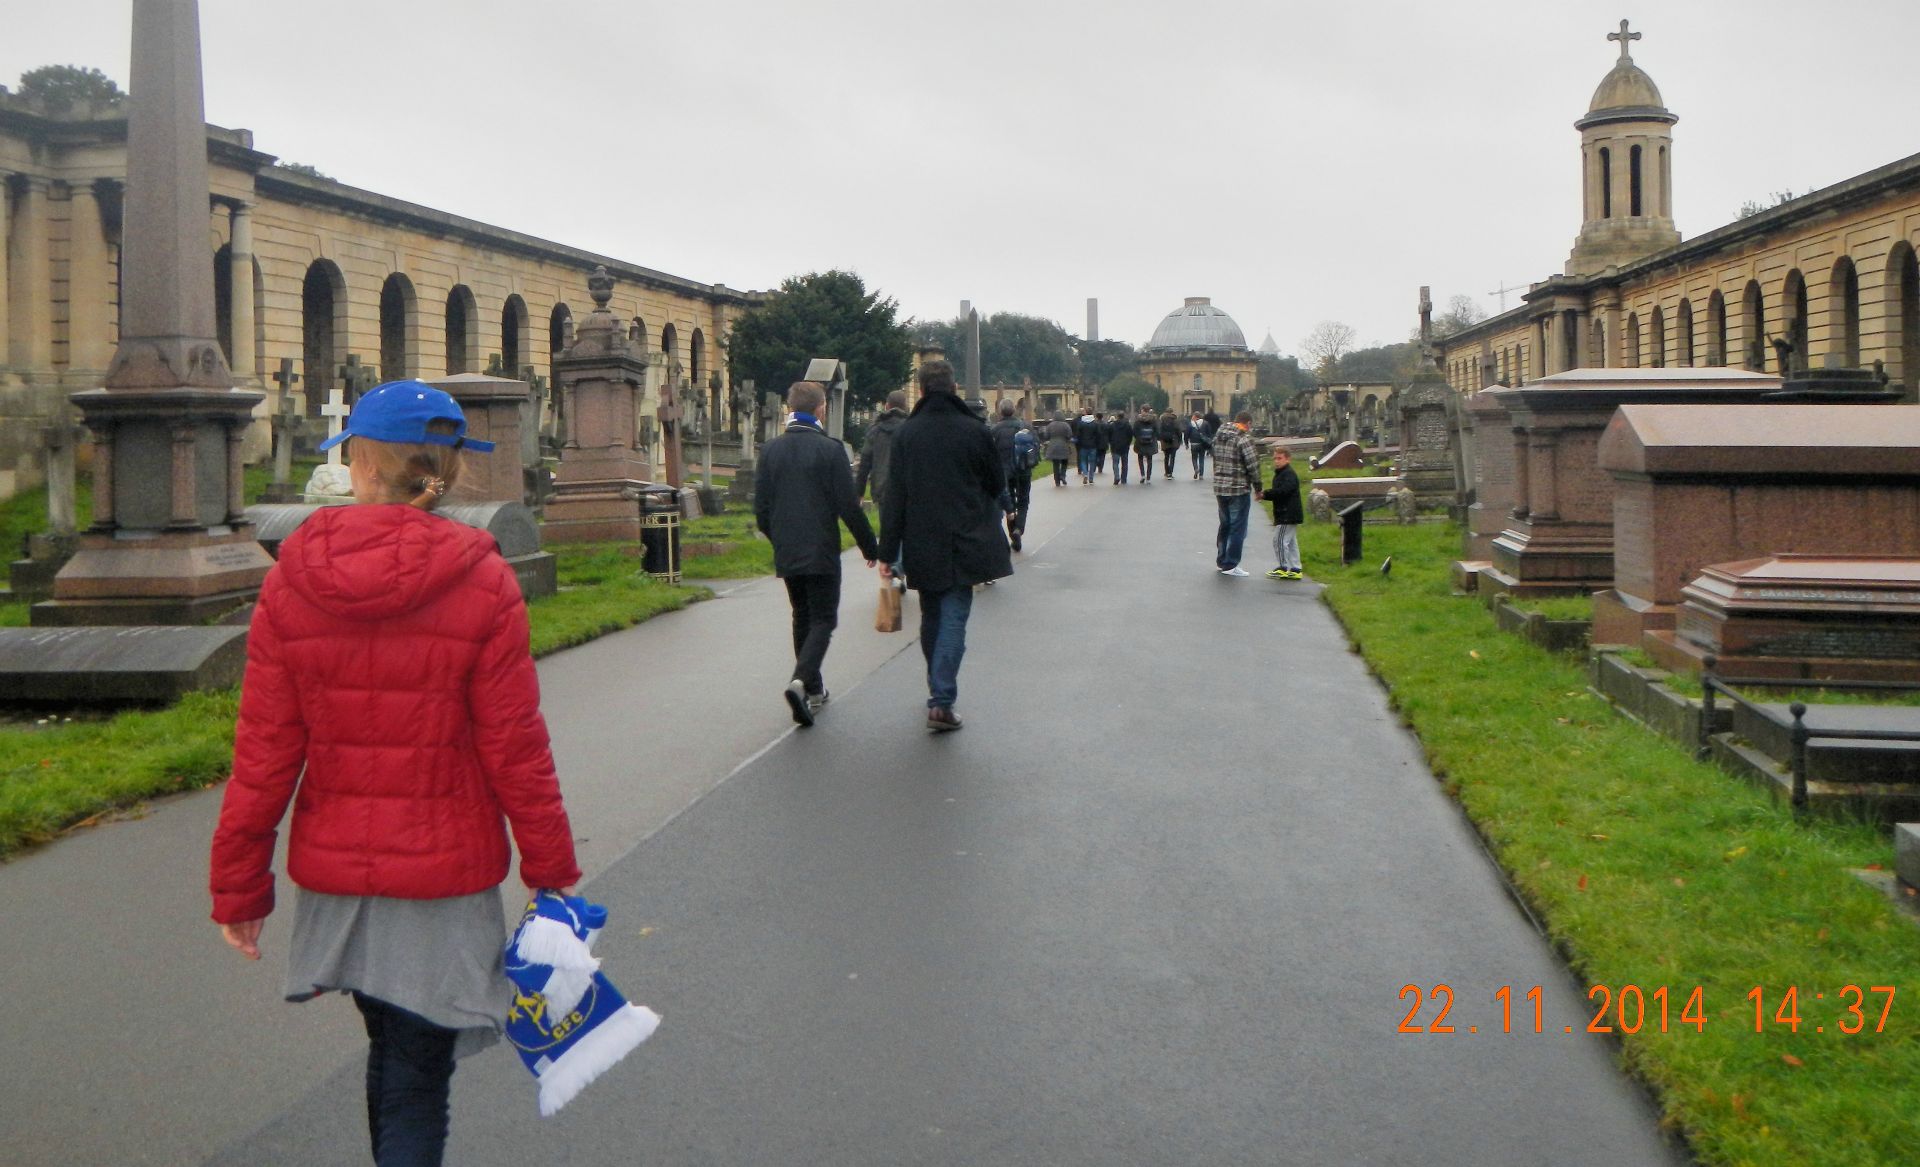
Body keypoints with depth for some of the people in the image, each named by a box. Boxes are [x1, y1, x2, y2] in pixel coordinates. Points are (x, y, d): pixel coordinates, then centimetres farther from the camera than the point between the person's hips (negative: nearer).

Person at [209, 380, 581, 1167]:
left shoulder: (291, 579, -7)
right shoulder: (481, 583, -13)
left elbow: (264, 753, -4)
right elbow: (515, 752, -10)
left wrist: (237, 885, 5)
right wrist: (552, 868, 2)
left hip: (334, 867, 3)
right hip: (443, 868, -3)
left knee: (391, 1050, 24)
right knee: (416, 1081, 5)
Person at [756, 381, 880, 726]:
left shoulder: (771, 450, 3)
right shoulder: (830, 449, -11)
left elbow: (761, 507, 6)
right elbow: (848, 506, -11)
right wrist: (870, 547, 0)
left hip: (786, 554, 5)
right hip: (821, 552, -5)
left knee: (802, 618, 17)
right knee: (823, 620, 0)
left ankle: (813, 689, 23)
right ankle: (801, 681, -22)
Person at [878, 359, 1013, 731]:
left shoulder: (906, 434, -3)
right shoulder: (974, 431, -5)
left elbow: (895, 498, -3)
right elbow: (996, 484, 6)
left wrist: (887, 551, 0)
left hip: (922, 546, 2)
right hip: (964, 543, -2)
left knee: (931, 618, 18)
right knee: (953, 620, -2)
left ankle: (937, 689, 30)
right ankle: (941, 700, -13)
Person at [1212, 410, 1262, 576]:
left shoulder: (1218, 437, 7)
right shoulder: (1243, 439, -16)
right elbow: (1253, 465, -16)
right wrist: (1258, 487, -4)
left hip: (1219, 488, 7)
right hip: (1239, 489, -7)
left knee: (1224, 525, 19)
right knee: (1237, 528, 1)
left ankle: (1221, 561, 26)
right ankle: (1230, 565, 2)